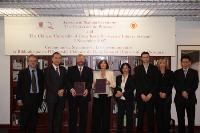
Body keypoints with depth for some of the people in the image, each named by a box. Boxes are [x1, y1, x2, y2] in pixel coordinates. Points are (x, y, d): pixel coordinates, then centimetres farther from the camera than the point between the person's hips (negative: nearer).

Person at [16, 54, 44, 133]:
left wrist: (41, 97, 5)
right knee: (23, 119, 2)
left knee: (33, 119, 9)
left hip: (37, 98, 3)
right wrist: (19, 99, -8)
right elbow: (19, 86, -2)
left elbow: (42, 85, 11)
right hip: (26, 98, -2)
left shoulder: (40, 72, 7)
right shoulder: (22, 72, 0)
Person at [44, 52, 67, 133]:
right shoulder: (48, 70, -3)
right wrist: (57, 92, -13)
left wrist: (63, 90, -7)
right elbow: (47, 84, -9)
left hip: (61, 96, 4)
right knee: (51, 117, 3)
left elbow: (65, 82, 12)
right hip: (51, 96, -4)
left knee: (59, 116, 7)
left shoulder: (63, 69, 12)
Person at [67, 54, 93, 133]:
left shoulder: (89, 70, 12)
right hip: (73, 96, -1)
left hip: (84, 96, 1)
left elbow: (90, 82, 1)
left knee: (83, 116, 5)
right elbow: (68, 81, -1)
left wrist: (87, 90, -18)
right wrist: (71, 89, -19)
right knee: (72, 116, 4)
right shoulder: (71, 69, 10)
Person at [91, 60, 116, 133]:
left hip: (107, 96, 0)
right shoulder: (95, 74, 10)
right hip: (97, 96, 0)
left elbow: (114, 85, 5)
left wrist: (109, 83, -14)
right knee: (96, 114, -1)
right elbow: (93, 86, 8)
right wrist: (95, 85, -13)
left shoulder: (111, 73, 10)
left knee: (106, 114, 0)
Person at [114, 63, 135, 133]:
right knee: (120, 116, 4)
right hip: (120, 100, 3)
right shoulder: (118, 78, 11)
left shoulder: (132, 78, 1)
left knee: (129, 116, 4)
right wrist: (117, 92, -14)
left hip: (129, 100, -2)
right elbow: (116, 87, 9)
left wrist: (122, 93, -16)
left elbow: (132, 89, -8)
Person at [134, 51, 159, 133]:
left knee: (151, 115, 2)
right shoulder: (137, 69, 7)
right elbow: (137, 83, 1)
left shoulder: (154, 68, 6)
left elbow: (156, 83, 1)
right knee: (140, 115, 2)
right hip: (140, 96, 0)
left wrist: (150, 94, -7)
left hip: (151, 96, 0)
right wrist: (142, 95, -7)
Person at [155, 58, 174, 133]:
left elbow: (171, 84, 1)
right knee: (159, 114, 0)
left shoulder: (170, 73, 7)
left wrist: (165, 93, -9)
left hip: (167, 96, 0)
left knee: (166, 113, -3)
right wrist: (159, 93, -9)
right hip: (158, 96, 0)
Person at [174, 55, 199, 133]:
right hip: (179, 99, 1)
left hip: (191, 98, 0)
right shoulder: (177, 72, 9)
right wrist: (182, 92, -16)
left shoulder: (194, 72, 7)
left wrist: (187, 92, -15)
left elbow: (195, 85, -3)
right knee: (180, 119, 5)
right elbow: (176, 85, -1)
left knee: (191, 118, 2)